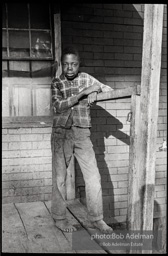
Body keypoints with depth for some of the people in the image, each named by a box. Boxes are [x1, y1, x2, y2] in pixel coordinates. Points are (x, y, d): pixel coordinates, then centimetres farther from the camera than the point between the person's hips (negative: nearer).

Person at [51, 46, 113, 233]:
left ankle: (96, 218, 15)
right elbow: (58, 106, -17)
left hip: (82, 134, 2)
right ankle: (59, 218, 21)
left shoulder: (86, 78, 6)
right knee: (59, 178, 5)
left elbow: (110, 91, 10)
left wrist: (96, 91, -12)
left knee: (93, 177, 0)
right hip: (61, 134, -2)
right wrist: (83, 92, -23)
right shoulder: (56, 83, -1)